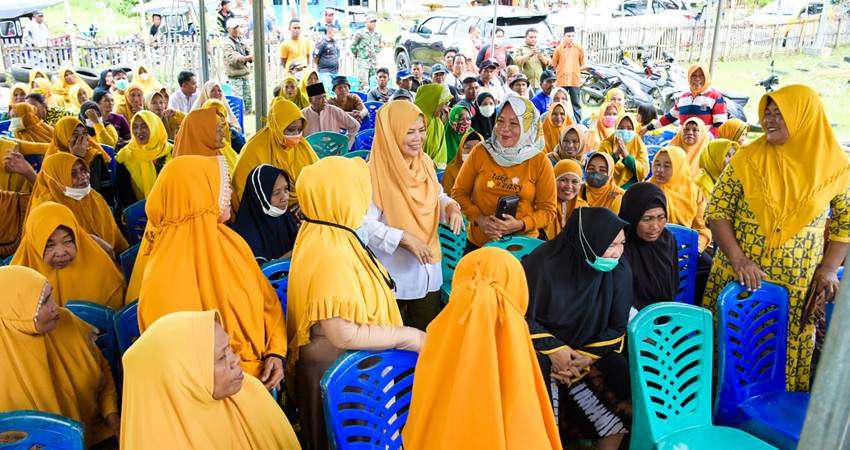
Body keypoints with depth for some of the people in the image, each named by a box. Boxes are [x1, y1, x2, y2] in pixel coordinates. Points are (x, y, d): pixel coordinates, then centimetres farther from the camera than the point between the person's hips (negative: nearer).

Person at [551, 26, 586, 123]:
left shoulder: (579, 48, 2)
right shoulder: (558, 49, 0)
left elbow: (583, 64, 12)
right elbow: (554, 64, 9)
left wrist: (575, 70, 5)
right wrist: (562, 71, 7)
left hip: (575, 81, 1)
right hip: (561, 81, 0)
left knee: (576, 104, 6)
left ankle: (578, 124, 11)